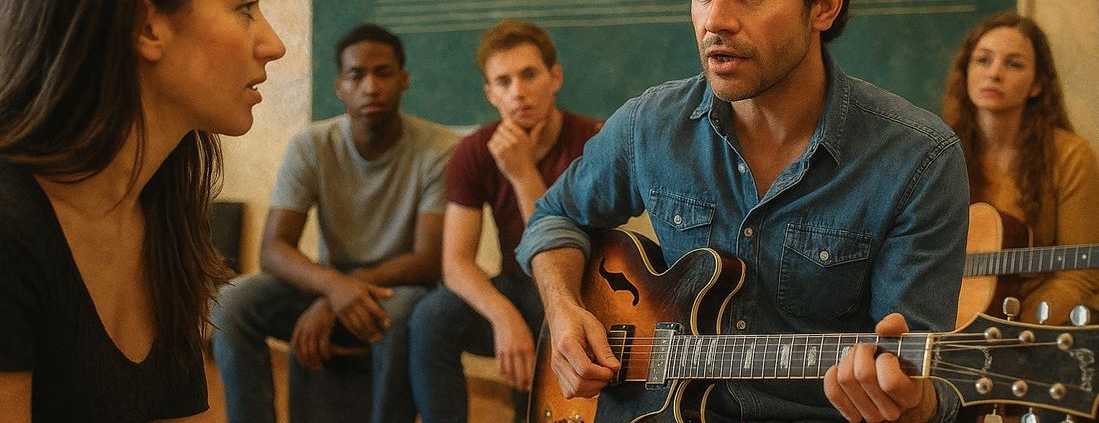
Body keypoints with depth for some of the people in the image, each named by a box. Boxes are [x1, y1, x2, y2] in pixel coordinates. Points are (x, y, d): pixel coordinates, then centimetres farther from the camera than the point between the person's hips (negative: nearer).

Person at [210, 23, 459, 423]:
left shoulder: (440, 149, -16)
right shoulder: (310, 147, -8)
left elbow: (430, 261, -20)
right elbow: (272, 250, -15)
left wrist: (330, 301, -30)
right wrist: (333, 284, -38)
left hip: (401, 288, -2)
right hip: (328, 284, 3)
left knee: (400, 313, -38)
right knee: (232, 301, -23)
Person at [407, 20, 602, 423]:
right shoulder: (475, 152, -6)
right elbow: (457, 263, -13)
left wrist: (524, 175, -30)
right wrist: (504, 316, -32)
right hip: (514, 290, 3)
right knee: (430, 317, -25)